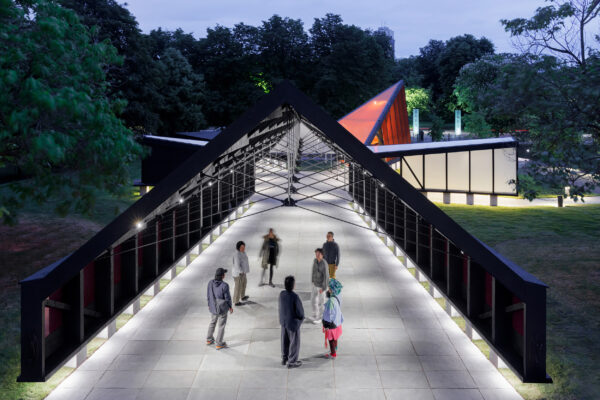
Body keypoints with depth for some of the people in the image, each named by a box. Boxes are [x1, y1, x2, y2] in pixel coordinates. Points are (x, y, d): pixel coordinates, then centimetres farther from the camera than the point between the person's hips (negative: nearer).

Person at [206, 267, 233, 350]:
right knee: (221, 326, 12)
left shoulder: (210, 283, -12)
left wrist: (209, 305, 15)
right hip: (222, 309, -5)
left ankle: (209, 339, 40)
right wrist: (230, 307, 0)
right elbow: (227, 298, -17)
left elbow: (208, 295, -2)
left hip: (213, 307, 5)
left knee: (212, 322, 27)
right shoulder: (224, 285, -26)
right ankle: (219, 344, 21)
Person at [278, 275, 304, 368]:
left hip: (283, 321, 6)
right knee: (294, 342, 14)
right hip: (293, 323, -6)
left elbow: (281, 307, -2)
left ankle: (284, 359, 39)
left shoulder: (281, 294, -14)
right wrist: (301, 317, 0)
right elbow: (300, 311, -22)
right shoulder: (295, 297, -32)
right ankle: (292, 362, 27)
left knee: (285, 341, 23)